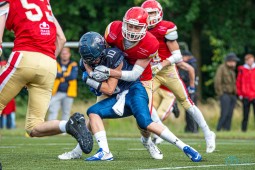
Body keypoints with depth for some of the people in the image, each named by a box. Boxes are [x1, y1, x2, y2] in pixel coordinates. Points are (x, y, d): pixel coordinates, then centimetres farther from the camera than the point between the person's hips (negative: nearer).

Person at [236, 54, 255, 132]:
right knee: (245, 114, 3)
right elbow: (238, 82, 7)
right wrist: (240, 94, 2)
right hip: (245, 97, 0)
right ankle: (243, 129, 7)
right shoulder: (242, 70, 4)